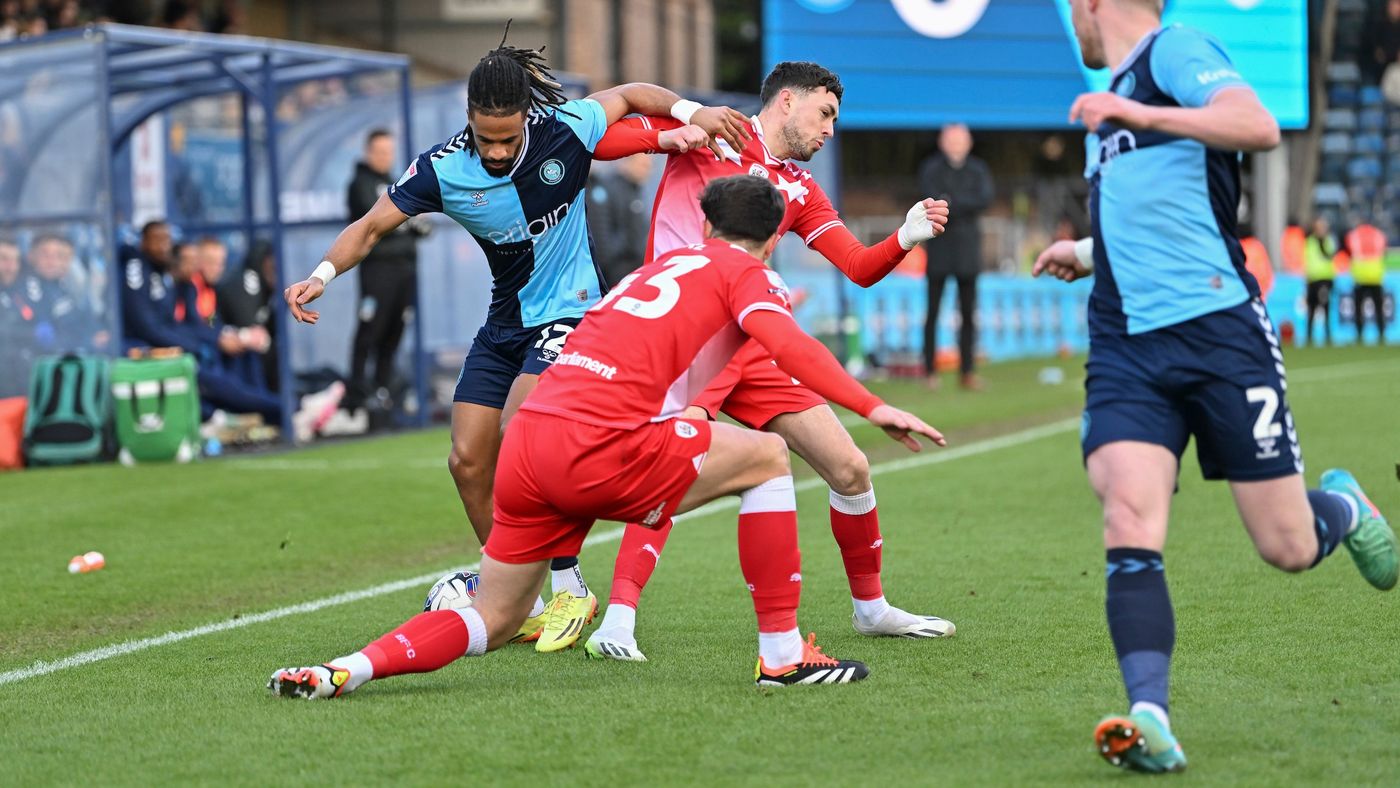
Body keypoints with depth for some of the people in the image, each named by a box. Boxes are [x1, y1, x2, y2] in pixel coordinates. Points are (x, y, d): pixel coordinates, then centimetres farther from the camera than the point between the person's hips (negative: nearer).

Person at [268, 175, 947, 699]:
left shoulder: (668, 262, 28)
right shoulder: (747, 273, 7)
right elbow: (786, 342, -12)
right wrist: (872, 408, -15)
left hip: (525, 441, 7)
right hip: (595, 446, -7)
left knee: (493, 622, 18)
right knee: (767, 457, 7)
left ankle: (339, 672, 0)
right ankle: (782, 654, 4)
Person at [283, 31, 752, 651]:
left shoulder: (567, 131, -18)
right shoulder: (442, 169, -14)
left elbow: (627, 94, 2)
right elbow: (371, 226, -7)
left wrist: (690, 111, -13)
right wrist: (323, 274, -24)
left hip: (570, 315, -5)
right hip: (503, 325, 5)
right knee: (469, 462, -1)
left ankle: (569, 589, -10)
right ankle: (525, 606, 14)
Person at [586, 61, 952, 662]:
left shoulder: (800, 190, 20)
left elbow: (861, 268, 15)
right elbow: (596, 139, -1)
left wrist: (906, 238, -5)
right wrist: (676, 125, -15)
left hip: (748, 346, 7)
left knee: (850, 469, 7)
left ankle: (870, 607, 27)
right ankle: (618, 619, -32)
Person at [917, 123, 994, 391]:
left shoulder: (978, 169, 12)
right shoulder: (931, 168, 4)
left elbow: (986, 198, -5)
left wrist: (952, 202, -10)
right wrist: (966, 205, -10)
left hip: (968, 248, 2)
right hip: (939, 247, -2)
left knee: (968, 313, 1)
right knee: (933, 311, -3)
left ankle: (967, 371, 4)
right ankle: (930, 371, 0)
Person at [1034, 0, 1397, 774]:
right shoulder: (1112, 98, 23)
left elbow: (1258, 127, -22)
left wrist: (1142, 114, -28)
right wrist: (1087, 254, 37)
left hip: (1217, 328, -6)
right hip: (1127, 350, 7)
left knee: (1288, 547, 1)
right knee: (1129, 520, -18)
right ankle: (1150, 722, -26)